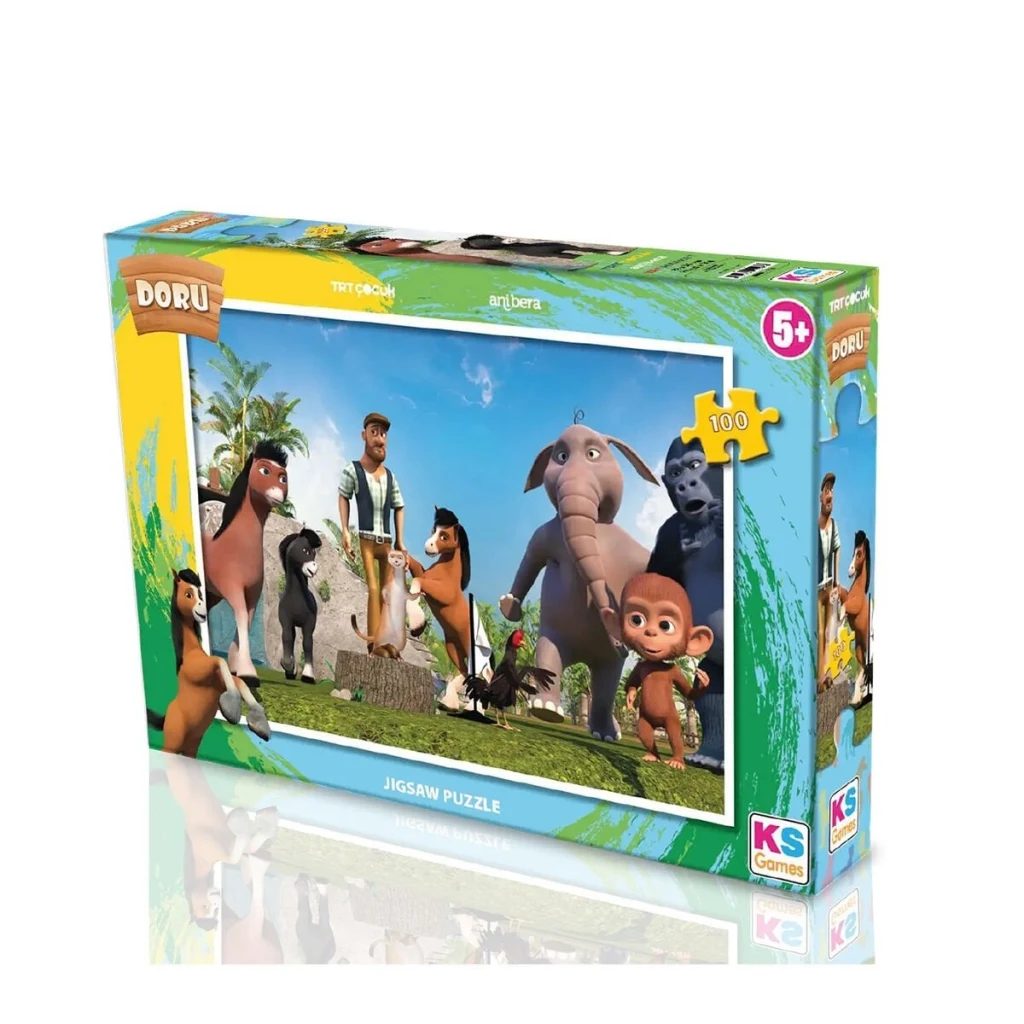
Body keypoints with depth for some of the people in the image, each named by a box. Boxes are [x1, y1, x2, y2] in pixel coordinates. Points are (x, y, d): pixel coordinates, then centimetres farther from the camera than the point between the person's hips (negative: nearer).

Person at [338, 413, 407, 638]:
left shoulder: (390, 476, 10)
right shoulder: (353, 470, -2)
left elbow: (399, 507, 16)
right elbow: (343, 498, 2)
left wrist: (400, 541, 11)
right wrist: (345, 531, -7)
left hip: (386, 541, 5)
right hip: (366, 539, -5)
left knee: (387, 592, 4)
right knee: (372, 589, -14)